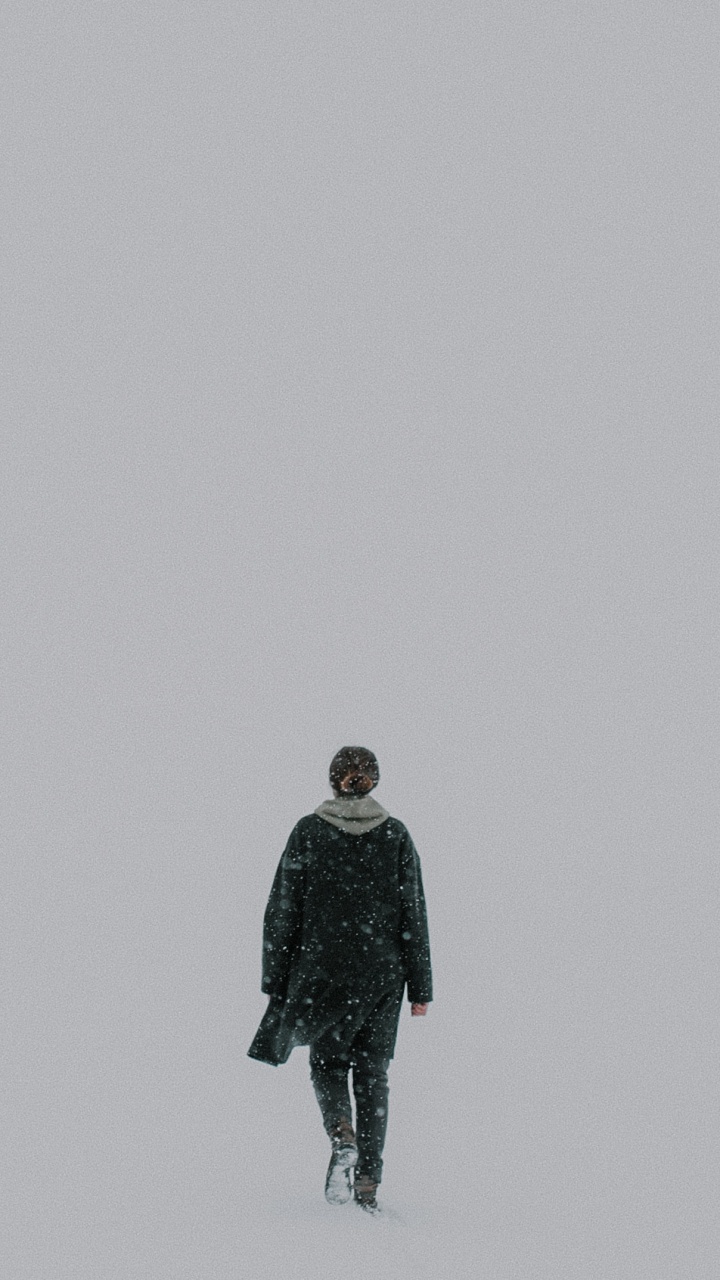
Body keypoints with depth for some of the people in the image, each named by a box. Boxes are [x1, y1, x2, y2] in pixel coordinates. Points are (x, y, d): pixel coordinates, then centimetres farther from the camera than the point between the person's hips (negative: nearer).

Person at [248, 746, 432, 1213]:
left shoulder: (308, 832, -3)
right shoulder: (396, 835, 0)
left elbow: (283, 911, -2)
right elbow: (414, 916, 0)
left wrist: (276, 981, 5)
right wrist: (420, 989, 4)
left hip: (321, 969, -1)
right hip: (382, 974, 1)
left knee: (327, 1062, 16)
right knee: (372, 1073, 9)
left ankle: (342, 1136, -12)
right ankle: (368, 1183, 5)